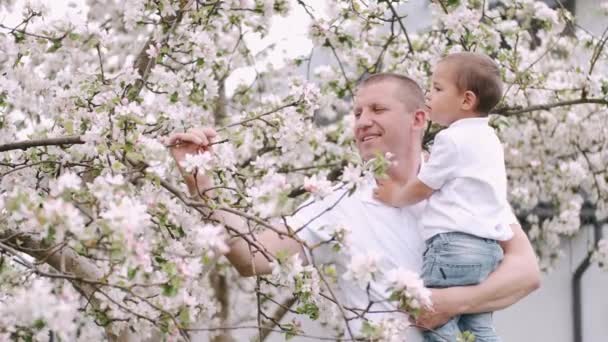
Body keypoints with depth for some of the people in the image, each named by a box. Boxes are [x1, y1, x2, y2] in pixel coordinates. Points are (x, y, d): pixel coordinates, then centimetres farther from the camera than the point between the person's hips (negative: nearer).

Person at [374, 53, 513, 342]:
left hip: (456, 244, -9)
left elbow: (420, 189, -2)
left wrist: (394, 196, 16)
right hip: (489, 247, 9)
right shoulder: (488, 140, 19)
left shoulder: (452, 139, -9)